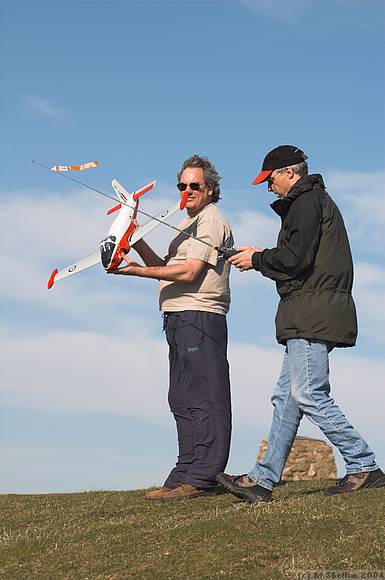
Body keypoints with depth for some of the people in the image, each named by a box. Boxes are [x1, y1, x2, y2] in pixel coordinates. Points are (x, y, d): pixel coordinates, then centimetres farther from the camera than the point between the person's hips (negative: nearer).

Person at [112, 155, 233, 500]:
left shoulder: (211, 220, -5)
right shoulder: (191, 223, 26)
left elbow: (189, 273, -16)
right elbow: (166, 269, 20)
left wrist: (137, 271, -17)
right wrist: (138, 242, 8)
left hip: (199, 318, -11)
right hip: (180, 319, 11)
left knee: (201, 398, -11)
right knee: (184, 400, 10)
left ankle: (200, 478, -11)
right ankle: (187, 476, 15)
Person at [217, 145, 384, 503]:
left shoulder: (306, 201, -7)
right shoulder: (317, 201, 26)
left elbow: (295, 258, -17)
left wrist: (257, 260, -2)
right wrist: (262, 256, 15)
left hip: (312, 315, -11)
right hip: (310, 320, 11)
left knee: (309, 395, -11)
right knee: (286, 396, 8)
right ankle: (263, 480, 9)